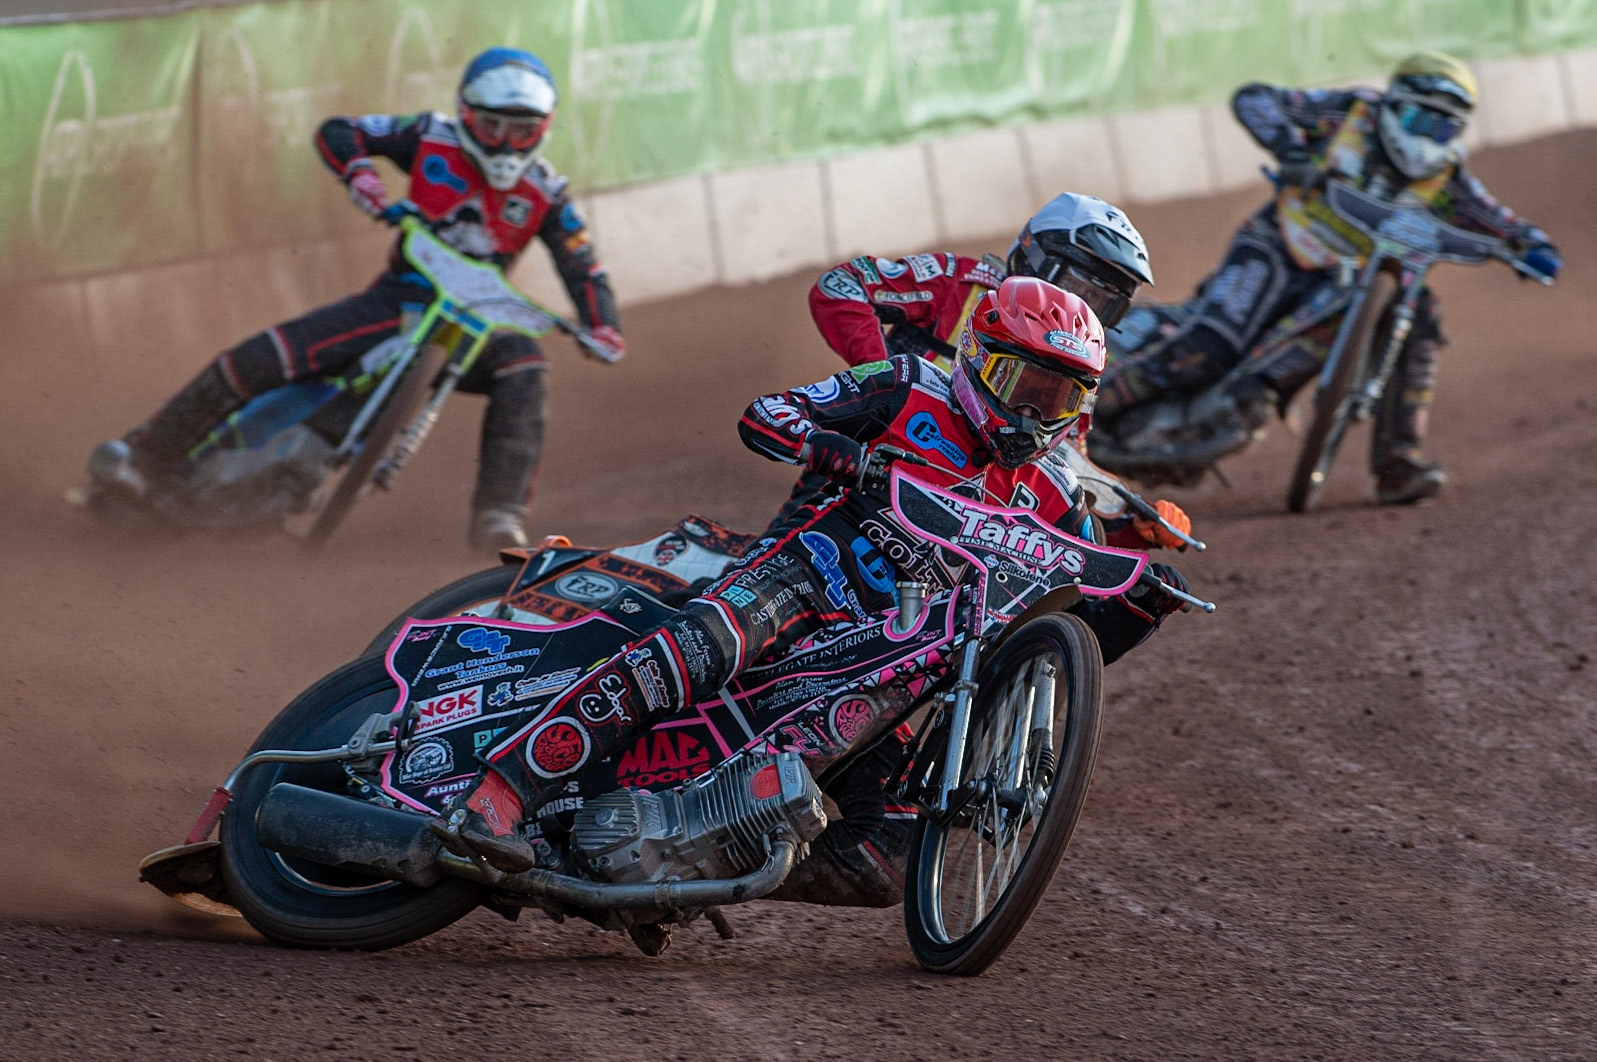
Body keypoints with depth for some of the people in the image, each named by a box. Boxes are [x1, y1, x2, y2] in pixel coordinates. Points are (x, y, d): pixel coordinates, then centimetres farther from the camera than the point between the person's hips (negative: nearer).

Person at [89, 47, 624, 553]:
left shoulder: (544, 192, 1)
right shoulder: (434, 139, -1)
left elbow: (582, 268, 3)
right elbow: (336, 132, -1)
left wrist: (603, 328, -15)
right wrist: (360, 173, -22)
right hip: (398, 299, 0)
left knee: (523, 367, -34)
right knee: (261, 357, -17)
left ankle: (499, 517, -34)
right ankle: (144, 454, -9)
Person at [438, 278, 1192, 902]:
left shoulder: (1051, 503, 18)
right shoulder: (909, 392, 7)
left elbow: (1086, 637, 18)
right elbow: (763, 416, 1)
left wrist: (1142, 602, -4)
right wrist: (835, 449, -19)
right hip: (808, 568, -5)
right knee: (693, 652, -37)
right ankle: (498, 798, -44)